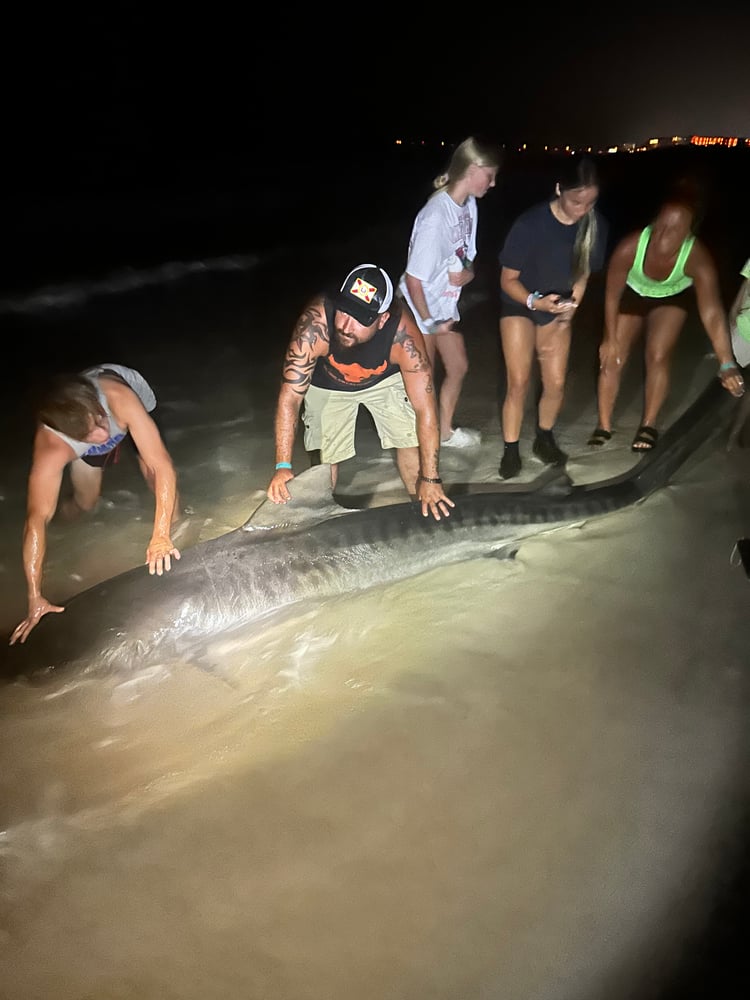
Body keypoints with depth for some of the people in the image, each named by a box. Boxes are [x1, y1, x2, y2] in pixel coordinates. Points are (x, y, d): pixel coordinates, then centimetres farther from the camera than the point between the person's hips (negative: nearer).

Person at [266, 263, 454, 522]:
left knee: (409, 441, -7)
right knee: (327, 456, -4)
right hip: (327, 384, 0)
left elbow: (424, 408, -32)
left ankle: (423, 511, 17)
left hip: (384, 380, 1)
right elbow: (290, 397, -35)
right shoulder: (315, 324, -41)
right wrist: (283, 466, -39)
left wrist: (431, 480, -31)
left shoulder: (402, 335, -39)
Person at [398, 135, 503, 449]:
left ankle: (445, 431, 39)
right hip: (420, 309, -8)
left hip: (445, 304, 8)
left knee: (458, 367, 19)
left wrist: (467, 273, -16)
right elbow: (413, 276, -24)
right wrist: (428, 321, -17)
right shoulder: (435, 217, -29)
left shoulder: (469, 205, -4)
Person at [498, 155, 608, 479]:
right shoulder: (530, 224, -28)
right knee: (518, 382, -10)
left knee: (556, 383, 1)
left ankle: (544, 439, 27)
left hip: (558, 310, 4)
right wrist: (535, 302, -36)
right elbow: (508, 279, -20)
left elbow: (583, 273, -1)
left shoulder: (596, 225, -17)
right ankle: (511, 449, 8)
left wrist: (568, 312, -8)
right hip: (519, 305, -3)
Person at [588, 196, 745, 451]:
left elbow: (712, 313, -44)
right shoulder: (630, 247, -37)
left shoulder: (698, 259, -38)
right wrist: (610, 339, -13)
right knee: (613, 358, -5)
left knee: (658, 356, -13)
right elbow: (612, 294, -21)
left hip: (673, 298, 0)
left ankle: (648, 425, 6)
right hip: (632, 294, 1)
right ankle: (604, 425, 11)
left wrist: (727, 364, -53)